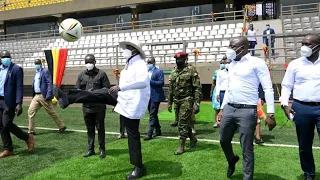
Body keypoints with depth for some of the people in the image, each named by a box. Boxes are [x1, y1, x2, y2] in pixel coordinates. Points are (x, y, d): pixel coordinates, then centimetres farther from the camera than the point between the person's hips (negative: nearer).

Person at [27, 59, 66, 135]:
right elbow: (34, 85, 20)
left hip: (44, 96, -8)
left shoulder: (45, 71, -8)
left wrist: (48, 95, -22)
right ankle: (31, 131, 5)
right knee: (30, 111, -1)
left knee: (52, 112, 1)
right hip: (36, 96, 8)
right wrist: (34, 94, 12)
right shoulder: (36, 73, 18)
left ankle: (62, 126, 16)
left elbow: (49, 83, -15)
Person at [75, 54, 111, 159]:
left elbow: (107, 88, -2)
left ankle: (102, 149, 15)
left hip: (99, 106, -3)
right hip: (86, 106, 3)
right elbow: (77, 89, 9)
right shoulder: (81, 75, 11)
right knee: (89, 129, 11)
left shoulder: (101, 74, 0)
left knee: (100, 128, 4)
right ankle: (90, 149, 21)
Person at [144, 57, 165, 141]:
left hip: (155, 96, -7)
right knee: (153, 114, 14)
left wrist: (150, 81, -22)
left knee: (152, 115, -7)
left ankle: (150, 133, -6)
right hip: (148, 96, 7)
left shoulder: (159, 71, -5)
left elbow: (161, 83, -14)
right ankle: (158, 130, 27)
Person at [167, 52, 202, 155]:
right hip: (176, 101, 7)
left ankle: (181, 146, 3)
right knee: (184, 123, 15)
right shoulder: (173, 72, 10)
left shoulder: (191, 70, -9)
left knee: (182, 124, -7)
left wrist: (196, 103, -18)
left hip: (187, 100, -6)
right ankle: (193, 138, 35)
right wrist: (169, 103, 14)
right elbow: (170, 89, 16)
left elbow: (197, 88, -12)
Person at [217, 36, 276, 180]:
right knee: (224, 141, 19)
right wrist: (222, 109, 19)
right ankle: (232, 160, 49)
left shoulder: (256, 63, -7)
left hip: (247, 110, -7)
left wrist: (270, 114, -13)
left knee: (247, 149, 1)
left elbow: (268, 88, -8)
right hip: (229, 109, 7)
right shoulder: (232, 65, 15)